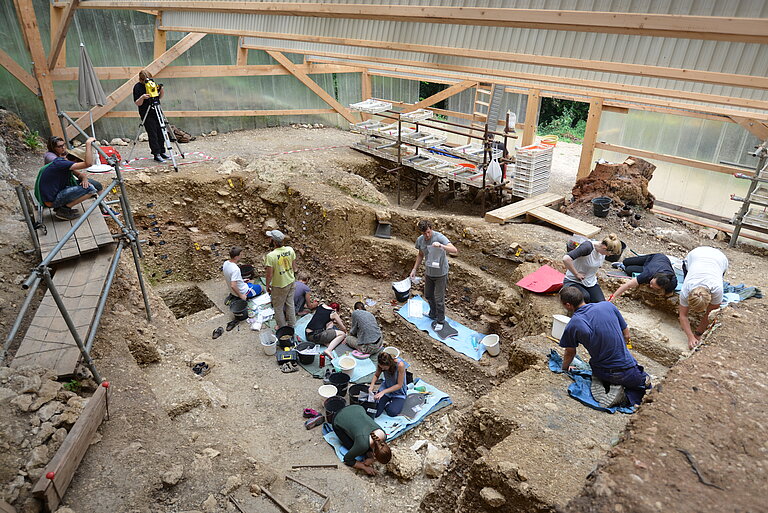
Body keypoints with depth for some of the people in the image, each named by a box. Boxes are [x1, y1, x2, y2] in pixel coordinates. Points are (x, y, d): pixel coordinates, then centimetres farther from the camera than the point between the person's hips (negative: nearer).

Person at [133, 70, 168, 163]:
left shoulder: (152, 82, 6)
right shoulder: (137, 87, -9)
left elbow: (159, 97, 12)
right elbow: (137, 103, -11)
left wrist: (161, 90, -7)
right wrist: (142, 97, -31)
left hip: (156, 112, 5)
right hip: (147, 115, -5)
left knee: (160, 132, 7)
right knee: (152, 134, -7)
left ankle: (162, 152, 17)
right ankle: (156, 154, -4)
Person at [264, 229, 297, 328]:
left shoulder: (270, 256, -29)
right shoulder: (290, 250, -13)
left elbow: (270, 274, -21)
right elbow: (294, 267, 0)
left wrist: (267, 286, -3)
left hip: (279, 286, -5)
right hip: (291, 282, 5)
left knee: (278, 307, 17)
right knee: (290, 304, 24)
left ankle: (282, 328, 32)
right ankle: (292, 325, 40)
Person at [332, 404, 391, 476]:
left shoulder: (383, 436, -22)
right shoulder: (363, 444, -36)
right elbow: (347, 460, -18)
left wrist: (370, 457, -16)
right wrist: (364, 467, -20)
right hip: (339, 421, -4)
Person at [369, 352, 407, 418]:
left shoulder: (400, 365, -33)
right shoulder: (381, 365, -19)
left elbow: (399, 385, -25)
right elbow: (376, 375, 2)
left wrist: (383, 392, -29)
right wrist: (372, 386, -18)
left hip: (399, 393, -3)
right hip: (386, 387, 3)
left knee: (392, 412, -22)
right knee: (375, 413, -11)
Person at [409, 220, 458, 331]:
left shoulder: (440, 237, -23)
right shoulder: (420, 240, -5)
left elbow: (455, 251, -33)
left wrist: (441, 246, -48)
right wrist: (414, 269, 8)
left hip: (441, 274, -6)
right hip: (428, 273, 6)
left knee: (439, 299, 3)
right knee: (428, 296, 21)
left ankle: (440, 321, 23)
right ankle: (433, 314, 46)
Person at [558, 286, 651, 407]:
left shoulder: (572, 326, -12)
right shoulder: (608, 305, -4)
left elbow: (570, 353, 5)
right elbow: (626, 336, 8)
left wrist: (564, 369, 26)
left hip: (604, 373, -1)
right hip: (628, 371, 2)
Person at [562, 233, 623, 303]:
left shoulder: (603, 252, -2)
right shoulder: (587, 247, -26)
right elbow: (566, 259, -37)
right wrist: (576, 274, -25)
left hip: (590, 282, 7)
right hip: (574, 281, -7)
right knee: (585, 297, -34)